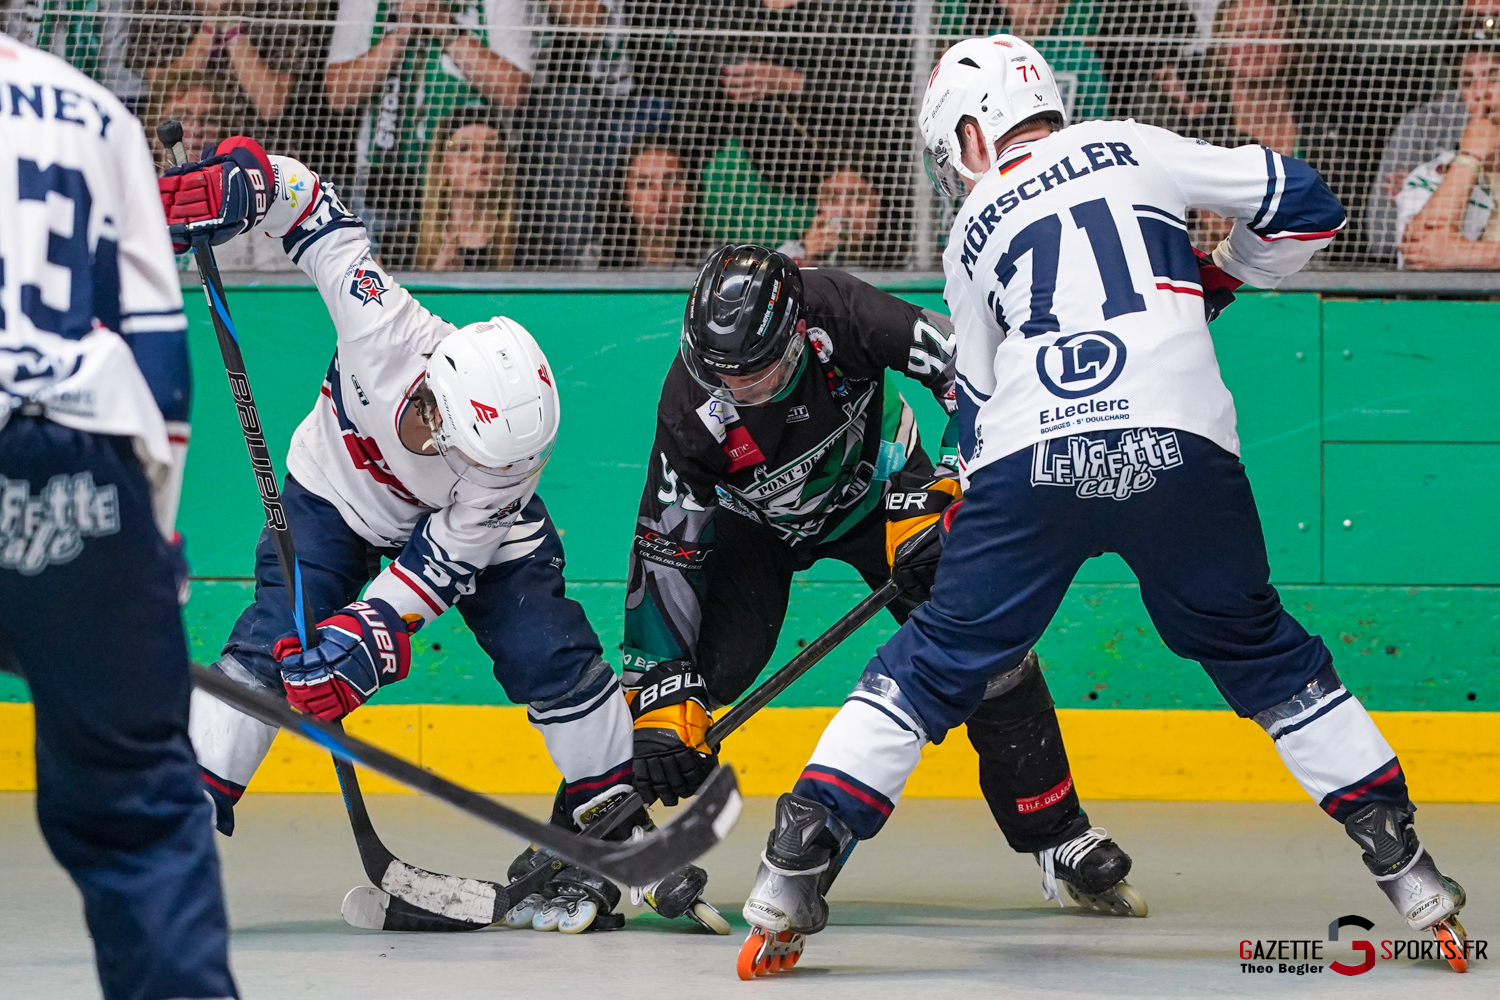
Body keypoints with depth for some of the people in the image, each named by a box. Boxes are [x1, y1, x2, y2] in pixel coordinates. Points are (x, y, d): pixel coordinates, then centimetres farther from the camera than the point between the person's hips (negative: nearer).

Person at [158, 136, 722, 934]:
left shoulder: (506, 456, -36)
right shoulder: (384, 327, -37)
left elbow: (448, 559, -29)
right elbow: (312, 212, -26)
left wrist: (369, 635, -38)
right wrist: (240, 184, -43)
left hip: (475, 520, 0)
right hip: (339, 496, 0)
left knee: (548, 653, -13)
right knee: (271, 648, -18)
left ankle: (609, 825, 4)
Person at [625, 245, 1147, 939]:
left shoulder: (834, 312, -38)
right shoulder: (691, 411, -34)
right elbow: (666, 556, -30)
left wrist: (936, 498, -34)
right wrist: (663, 700, -35)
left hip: (876, 486, 1)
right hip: (752, 516, -1)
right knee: (712, 654, -24)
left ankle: (1058, 837, 6)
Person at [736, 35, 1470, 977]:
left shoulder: (973, 234, 23)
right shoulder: (1133, 149, 17)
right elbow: (1302, 203, 14)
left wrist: (961, 509, 44)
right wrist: (1226, 271, 32)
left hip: (1033, 465, 0)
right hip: (1182, 452, 0)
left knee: (935, 665, 12)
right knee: (1264, 656, 18)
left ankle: (796, 869, 2)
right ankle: (1403, 863, 15)